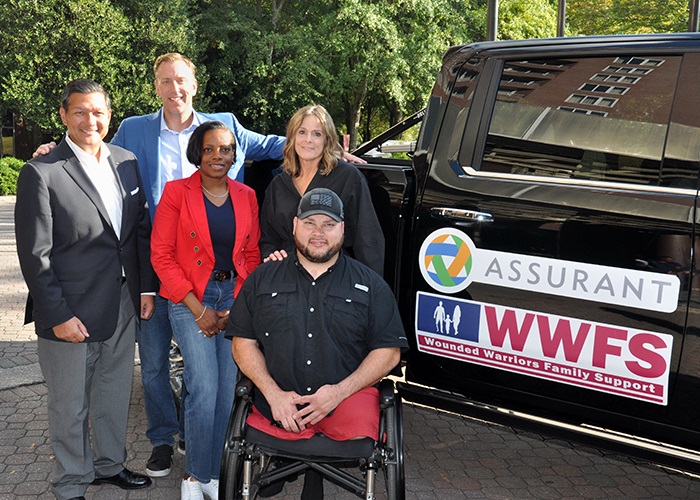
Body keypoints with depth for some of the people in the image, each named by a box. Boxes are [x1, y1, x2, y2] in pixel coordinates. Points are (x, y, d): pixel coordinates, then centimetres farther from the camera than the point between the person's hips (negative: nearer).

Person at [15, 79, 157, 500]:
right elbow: (35, 255, -14)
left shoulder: (126, 163, 5)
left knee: (115, 395, 21)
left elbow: (142, 229, 10)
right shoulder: (41, 173, -13)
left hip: (123, 307, 6)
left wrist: (147, 287, 5)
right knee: (70, 408, 10)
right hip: (72, 312, -5)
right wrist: (59, 315, -15)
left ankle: (110, 464, 42)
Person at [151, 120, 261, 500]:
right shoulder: (177, 192, -3)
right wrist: (198, 309, -9)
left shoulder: (246, 197, 7)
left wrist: (235, 307, -1)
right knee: (204, 389, -12)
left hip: (234, 298, 3)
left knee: (228, 390, 1)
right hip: (189, 298, -3)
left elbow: (252, 255, 11)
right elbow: (161, 255, -5)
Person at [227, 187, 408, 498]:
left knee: (359, 433, -33)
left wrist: (340, 391, -9)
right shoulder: (263, 279, 13)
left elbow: (389, 351, 4)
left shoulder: (369, 285, 9)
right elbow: (243, 342, 9)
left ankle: (316, 475, -7)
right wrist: (274, 393, -6)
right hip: (277, 403, 1)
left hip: (347, 395, -1)